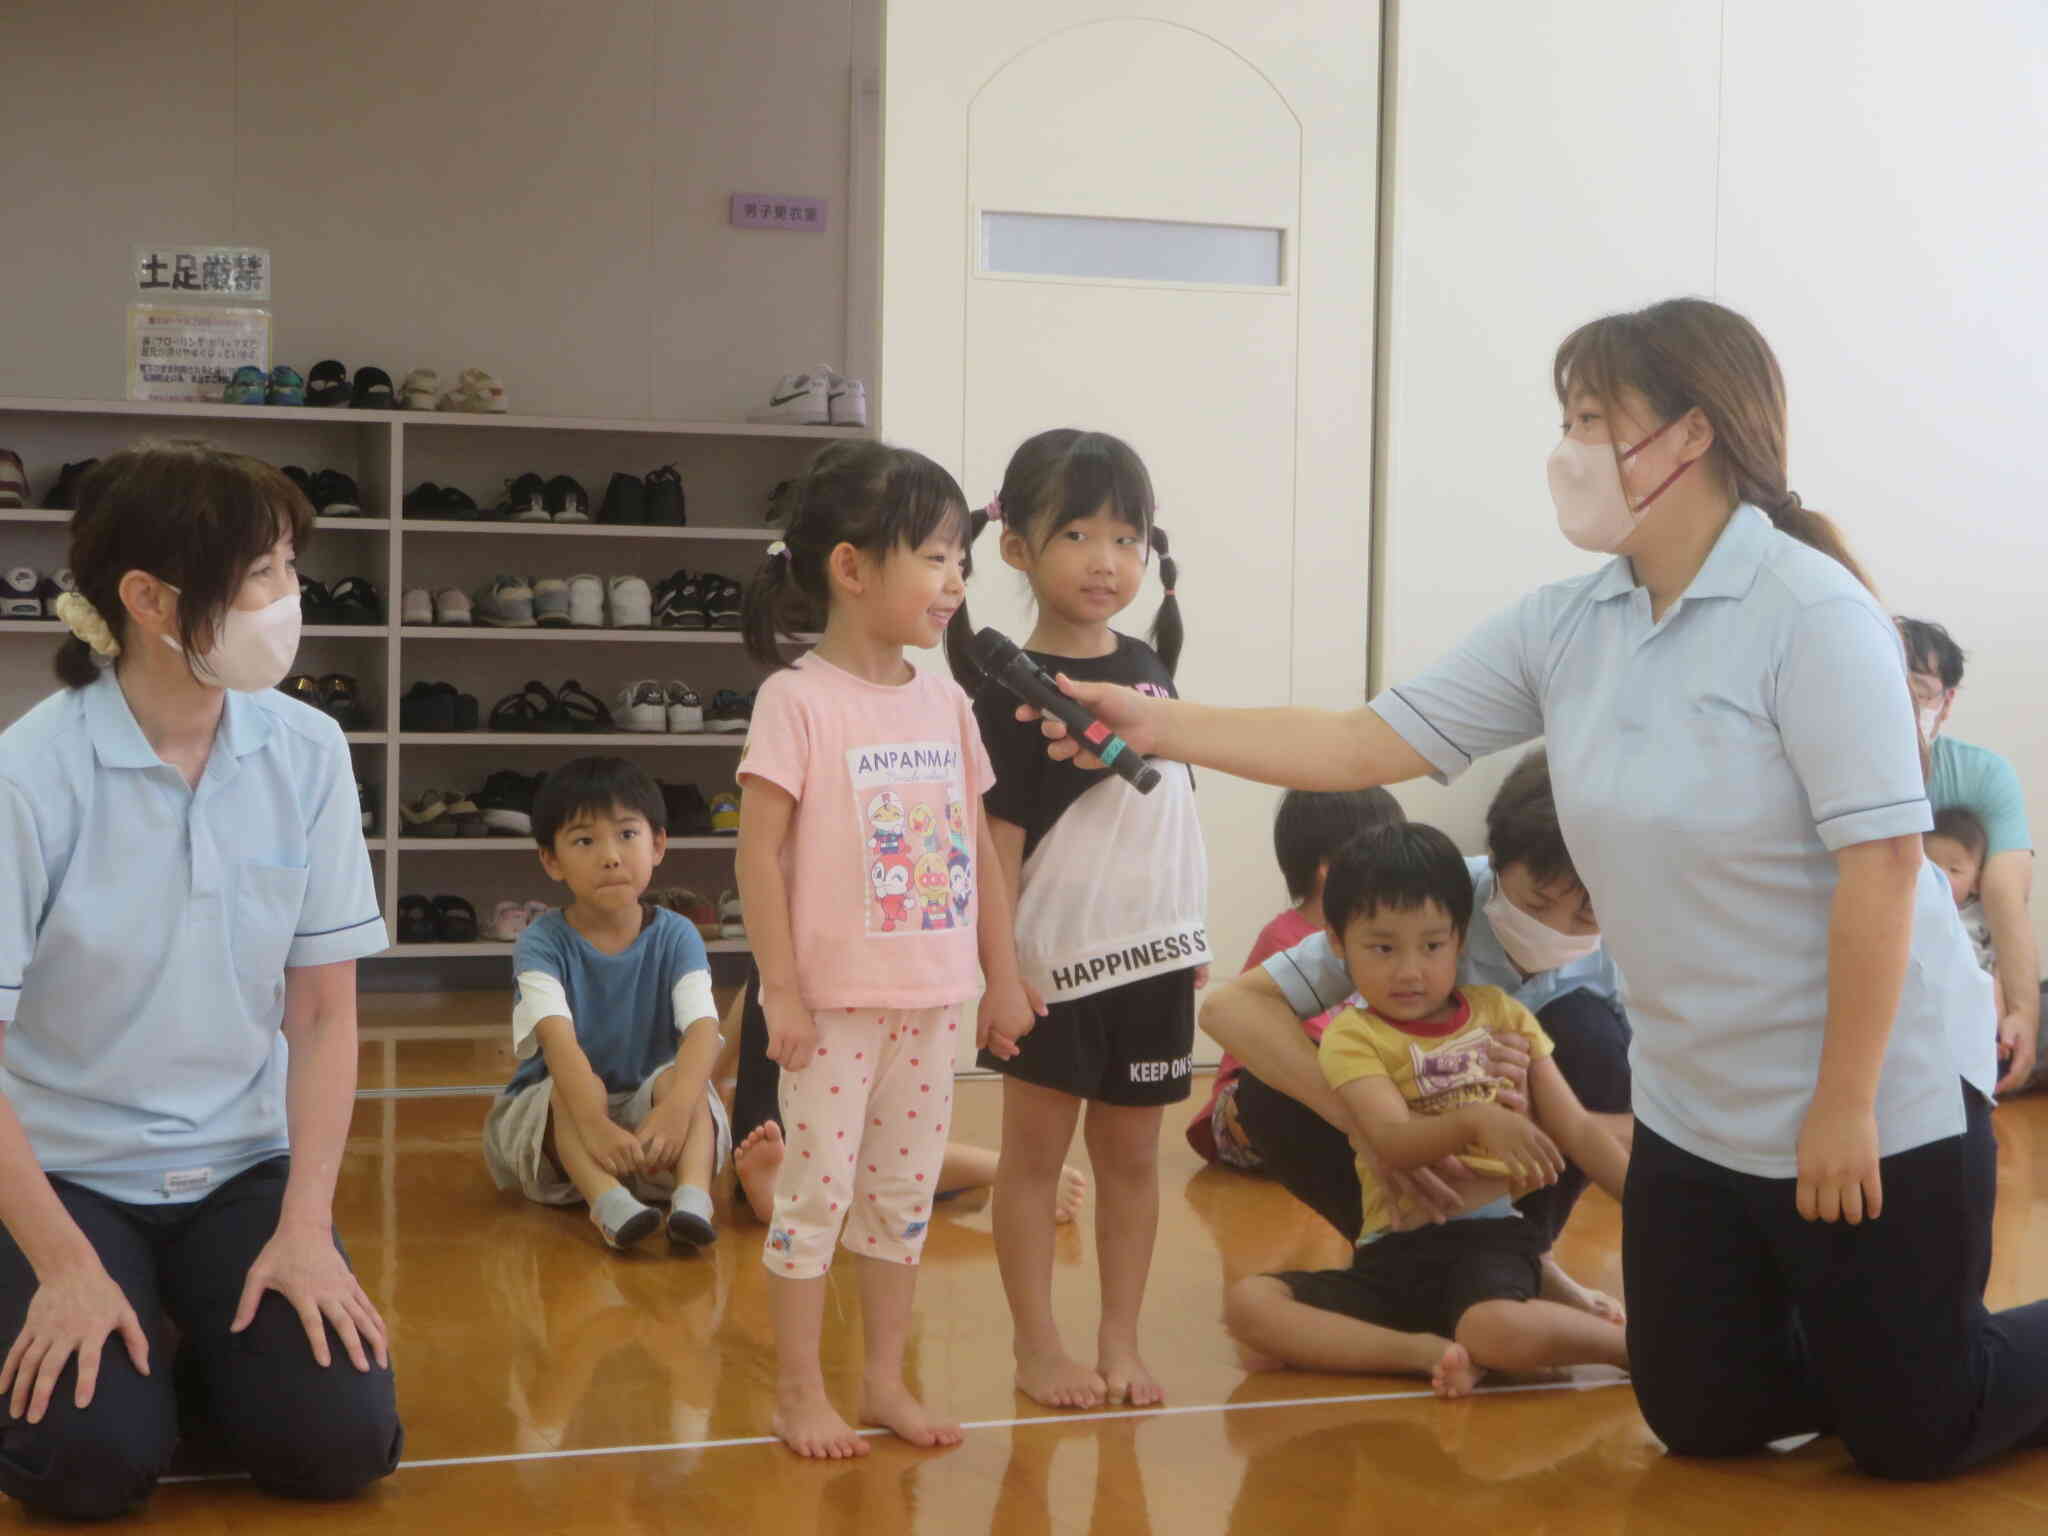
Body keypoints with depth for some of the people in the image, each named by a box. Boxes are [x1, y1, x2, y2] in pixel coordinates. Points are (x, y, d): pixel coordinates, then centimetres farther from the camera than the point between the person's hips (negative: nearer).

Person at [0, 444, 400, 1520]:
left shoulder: (306, 752, -7)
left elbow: (324, 1014, -2)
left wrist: (306, 1226, -11)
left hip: (243, 1166, 3)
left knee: (339, 1441, -14)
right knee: (95, 1460, -21)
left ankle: (192, 1355, 18)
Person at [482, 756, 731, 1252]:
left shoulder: (675, 937, -6)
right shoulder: (543, 943, -11)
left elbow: (702, 1028, -23)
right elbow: (557, 1037, -28)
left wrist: (675, 1108, -44)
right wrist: (596, 1124, -47)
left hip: (649, 1115, 1)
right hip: (546, 1119, -1)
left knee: (678, 1078, -28)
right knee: (575, 1085, -31)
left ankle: (693, 1197, -50)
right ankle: (608, 1203, -52)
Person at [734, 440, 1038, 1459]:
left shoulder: (945, 703, 8)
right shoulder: (797, 701, -11)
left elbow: (980, 852, 13)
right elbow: (760, 850, -12)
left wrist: (1003, 979, 12)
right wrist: (781, 991, -15)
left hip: (930, 1000, 6)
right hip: (834, 999, -6)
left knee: (905, 1191, 13)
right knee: (817, 1189, 2)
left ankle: (885, 1380, 25)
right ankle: (798, 1393, 14)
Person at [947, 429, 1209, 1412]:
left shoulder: (1147, 667, 7)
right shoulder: (1011, 692, -10)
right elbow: (998, 841, -11)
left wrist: (1193, 935, 16)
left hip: (1155, 959, 5)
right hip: (1057, 963, -5)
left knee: (1131, 1153, 11)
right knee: (1036, 1152, 6)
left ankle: (1120, 1342, 21)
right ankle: (1037, 1347, 16)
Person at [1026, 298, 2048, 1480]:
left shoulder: (1810, 612, -20)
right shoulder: (1566, 628, 0)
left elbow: (1882, 858, -22)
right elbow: (1368, 744, -1)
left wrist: (1843, 1105, -22)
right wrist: (1157, 725, -8)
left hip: (1881, 1091, -6)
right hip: (1697, 1103, 7)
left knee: (1914, 1434, 4)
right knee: (1702, 1417, 14)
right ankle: (1850, 1336, 39)